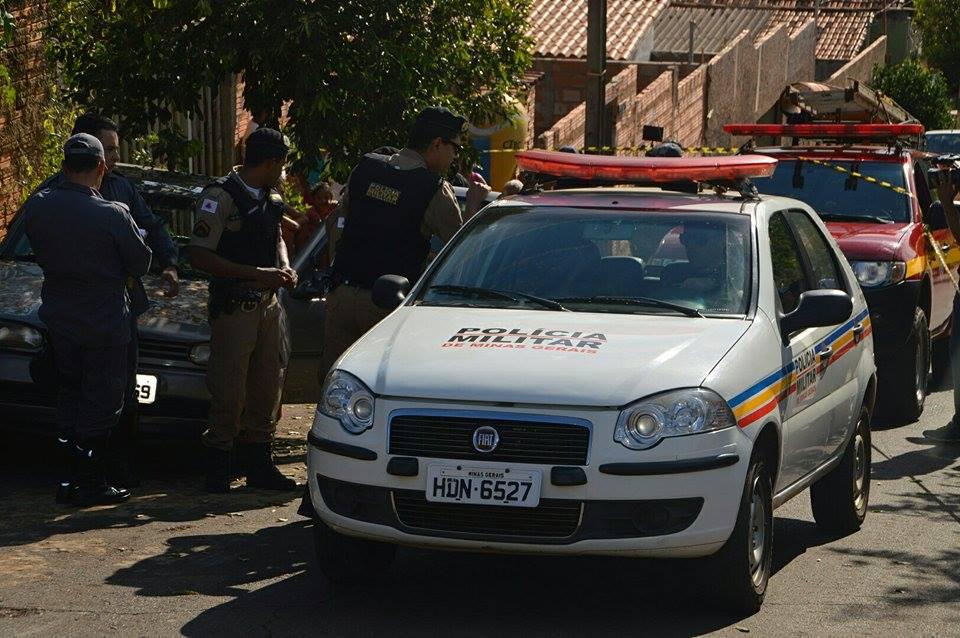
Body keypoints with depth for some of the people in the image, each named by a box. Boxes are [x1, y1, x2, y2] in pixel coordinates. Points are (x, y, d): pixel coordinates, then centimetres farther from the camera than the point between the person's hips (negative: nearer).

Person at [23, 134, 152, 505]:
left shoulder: (36, 207, -8)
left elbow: (40, 252, 7)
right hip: (105, 321, -5)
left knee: (69, 398, 17)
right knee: (101, 403, 4)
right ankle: (91, 483, 7)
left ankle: (69, 478, 19)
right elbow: (140, 265, -9)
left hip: (58, 318, 5)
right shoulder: (112, 214, -22)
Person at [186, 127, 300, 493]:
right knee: (228, 392, -4)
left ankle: (259, 465, 21)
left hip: (269, 306, 8)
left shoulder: (270, 199, 14)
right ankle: (217, 469, 6)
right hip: (234, 308, -8)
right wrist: (258, 274, -20)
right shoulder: (219, 197, -12)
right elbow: (199, 256, -18)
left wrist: (285, 269, 8)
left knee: (267, 388, 11)